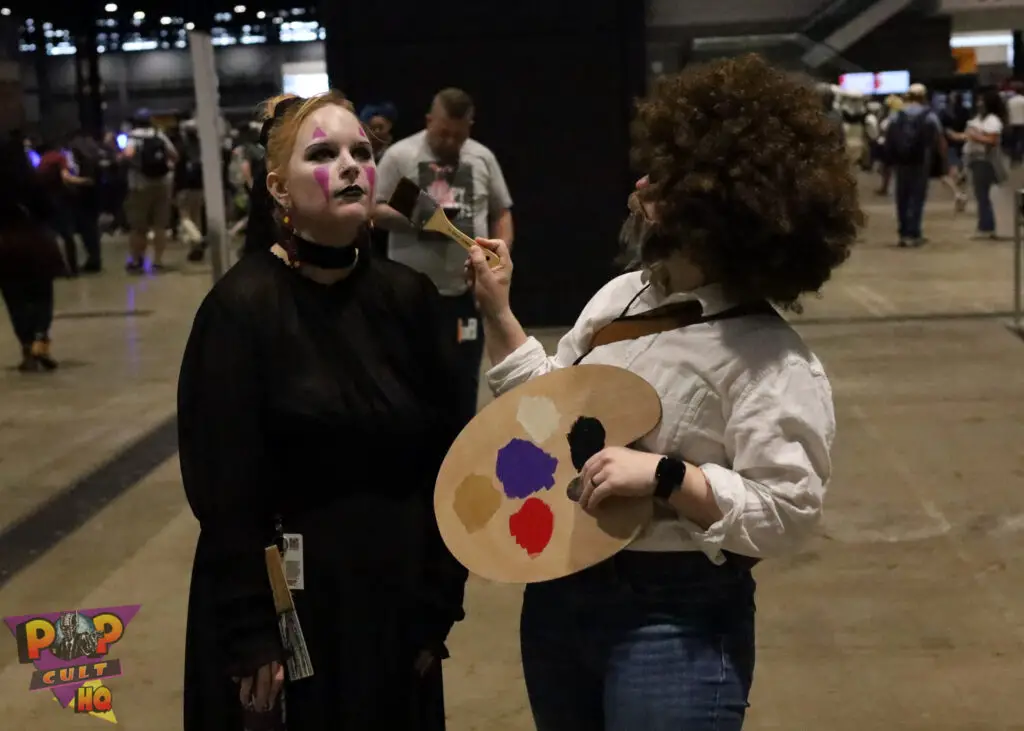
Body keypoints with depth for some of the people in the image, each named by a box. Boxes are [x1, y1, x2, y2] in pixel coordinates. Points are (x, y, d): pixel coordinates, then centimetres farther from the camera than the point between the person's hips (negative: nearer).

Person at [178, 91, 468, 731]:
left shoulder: (407, 296, -1)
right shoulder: (243, 307, -13)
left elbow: (443, 462, 2)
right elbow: (223, 493, -13)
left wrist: (437, 606, 1)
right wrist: (250, 637, -14)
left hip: (396, 600, 4)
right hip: (288, 604, -4)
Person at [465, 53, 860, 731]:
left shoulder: (772, 361, -18)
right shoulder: (621, 296, 4)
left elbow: (788, 512, -21)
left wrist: (663, 477, -28)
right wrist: (499, 314, 9)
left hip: (675, 621, -7)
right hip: (558, 592, 7)